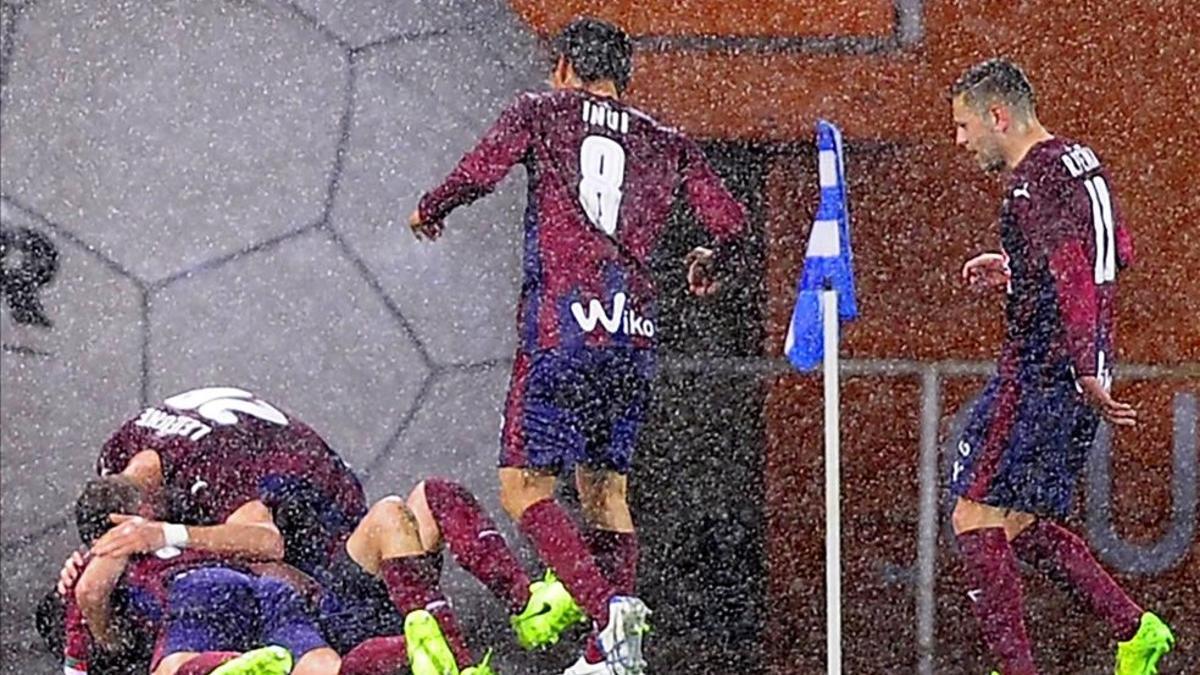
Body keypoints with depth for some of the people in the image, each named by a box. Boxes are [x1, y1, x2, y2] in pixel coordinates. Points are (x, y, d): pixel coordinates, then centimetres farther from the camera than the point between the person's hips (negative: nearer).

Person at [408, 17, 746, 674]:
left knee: (523, 487, -3)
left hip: (560, 328, -4)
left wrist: (428, 211, 12)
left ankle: (608, 607, -25)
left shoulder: (541, 113, 7)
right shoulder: (665, 143, 17)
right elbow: (729, 222, 10)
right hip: (634, 332, 5)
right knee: (605, 489, 14)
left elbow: (477, 173, -8)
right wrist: (713, 266, 33)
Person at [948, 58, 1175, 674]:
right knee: (1020, 522, 15)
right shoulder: (1082, 162, 14)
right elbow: (1118, 253, 27)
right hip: (1079, 375, 10)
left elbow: (1073, 275, -25)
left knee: (976, 519, -4)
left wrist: (1085, 372, -30)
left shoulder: (1033, 182, -15)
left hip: (1038, 374, -10)